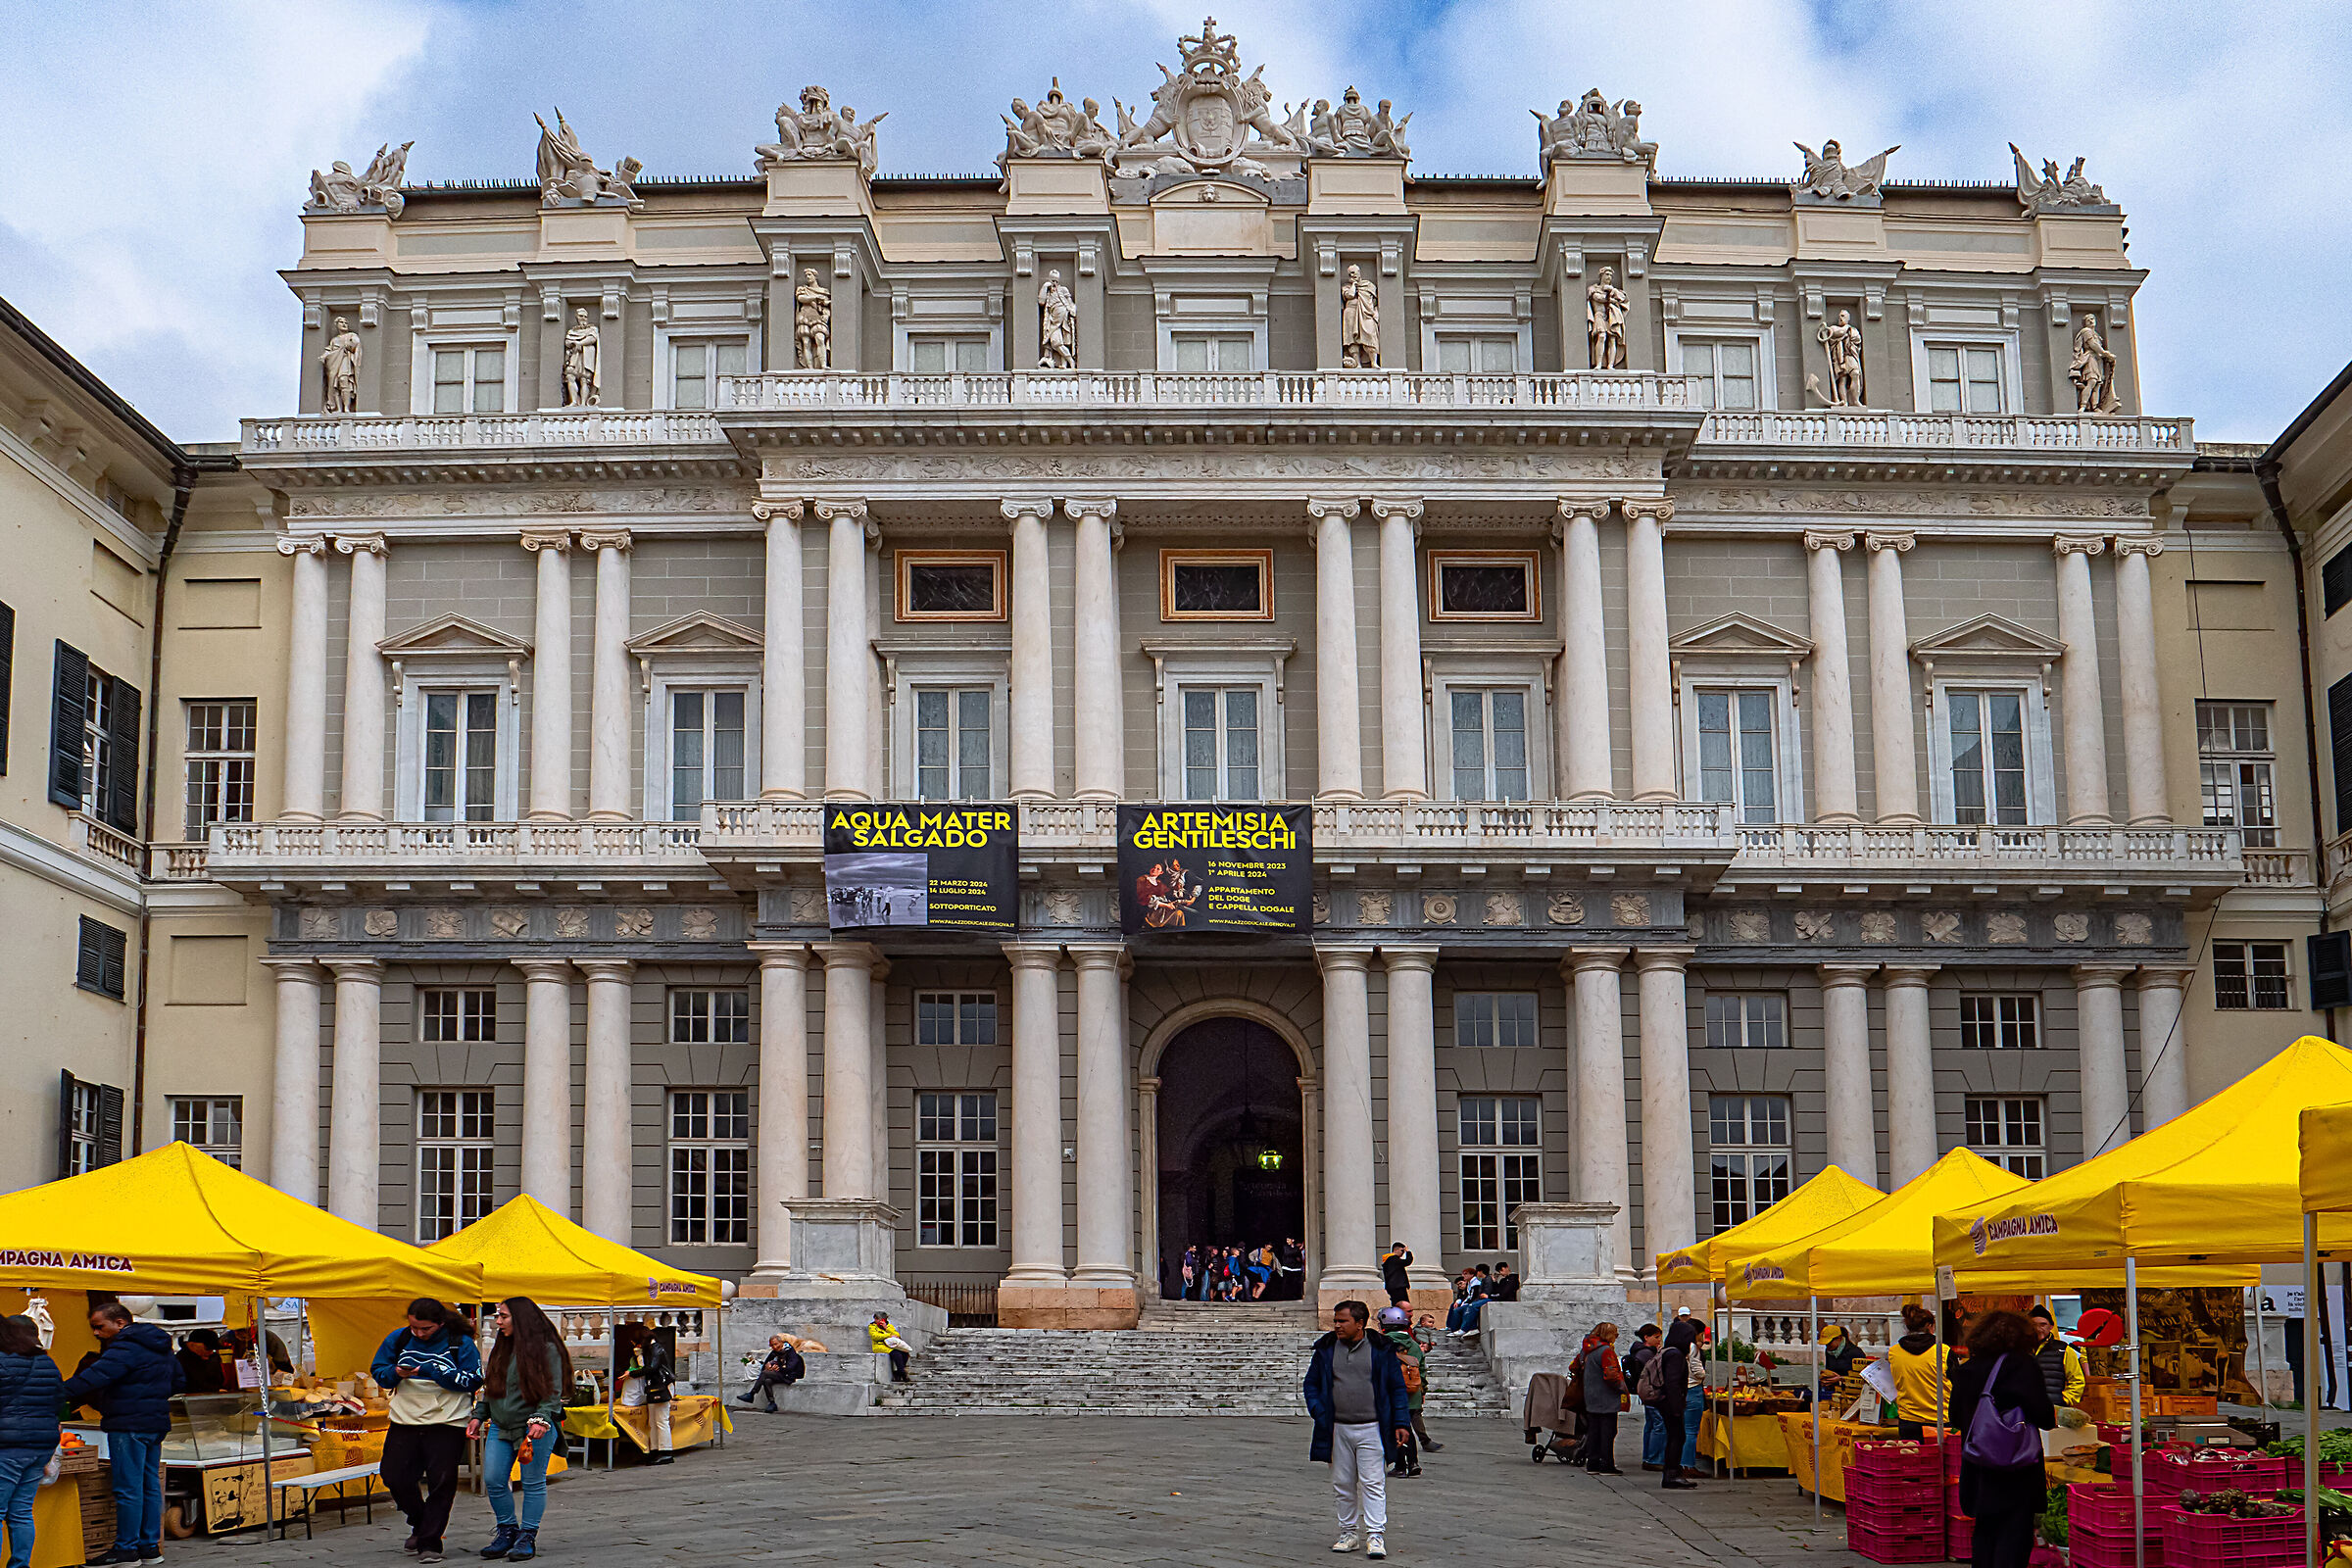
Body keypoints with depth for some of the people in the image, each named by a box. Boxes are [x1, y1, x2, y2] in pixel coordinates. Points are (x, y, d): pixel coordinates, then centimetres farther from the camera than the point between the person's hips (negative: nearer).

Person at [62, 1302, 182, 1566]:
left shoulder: (126, 1348, -14)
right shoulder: (161, 1348, 16)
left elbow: (94, 1377, -25)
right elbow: (179, 1381, 23)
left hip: (129, 1424, -10)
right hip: (156, 1422, 10)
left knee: (128, 1488, -5)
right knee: (150, 1485, 12)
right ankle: (150, 1544, 15)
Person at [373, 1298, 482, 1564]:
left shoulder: (461, 1344, -6)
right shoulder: (397, 1339, 4)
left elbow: (472, 1381, -12)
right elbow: (378, 1372, 9)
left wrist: (432, 1372, -21)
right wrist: (396, 1373, -15)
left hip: (447, 1423, -3)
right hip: (404, 1420, 4)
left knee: (441, 1482, -3)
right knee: (395, 1477, 4)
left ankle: (429, 1542, 7)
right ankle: (420, 1524, 30)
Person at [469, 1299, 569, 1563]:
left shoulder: (547, 1349, -7)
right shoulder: (501, 1348, 14)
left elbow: (553, 1392, -10)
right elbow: (490, 1389, 22)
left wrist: (540, 1420, -22)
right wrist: (479, 1416, 14)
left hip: (536, 1429, -6)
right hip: (500, 1427, 6)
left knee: (533, 1482, -1)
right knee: (494, 1482, 1)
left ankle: (528, 1537, 8)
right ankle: (508, 1531, 18)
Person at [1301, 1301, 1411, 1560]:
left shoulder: (1380, 1349, 0)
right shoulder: (1326, 1349, 6)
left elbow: (1397, 1387, 4)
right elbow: (1310, 1383, 13)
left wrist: (1401, 1422, -2)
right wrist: (1318, 1411, -2)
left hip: (1371, 1429, -3)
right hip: (1338, 1429, 3)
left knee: (1373, 1483, -7)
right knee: (1342, 1485, 9)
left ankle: (1375, 1536, -6)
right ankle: (1349, 1532, 19)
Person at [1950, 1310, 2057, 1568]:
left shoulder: (1964, 1371, 5)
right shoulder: (2023, 1366, -11)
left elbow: (1956, 1417, 11)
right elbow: (2043, 1415, -15)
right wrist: (2053, 1417, 7)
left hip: (1978, 1471, 5)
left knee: (1984, 1532, 15)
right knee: (2015, 1533, -2)